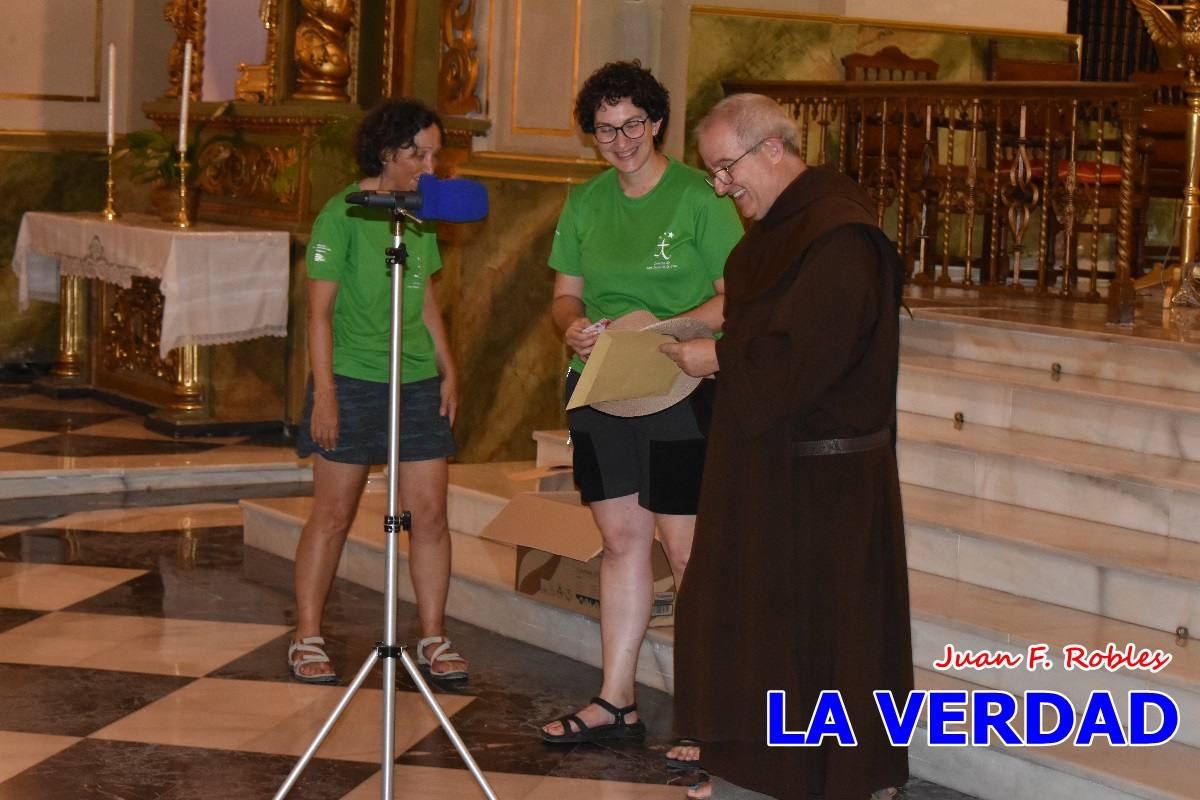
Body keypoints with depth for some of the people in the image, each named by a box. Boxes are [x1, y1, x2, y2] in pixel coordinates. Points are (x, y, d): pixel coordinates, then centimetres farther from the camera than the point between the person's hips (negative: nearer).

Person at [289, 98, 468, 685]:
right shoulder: (343, 214, -8)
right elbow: (319, 310, -9)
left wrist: (447, 369, 13)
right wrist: (324, 393, -14)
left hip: (418, 382, 5)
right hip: (352, 379, -5)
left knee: (429, 513, 3)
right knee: (333, 514, 2)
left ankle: (433, 639, 12)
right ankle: (307, 639, 12)